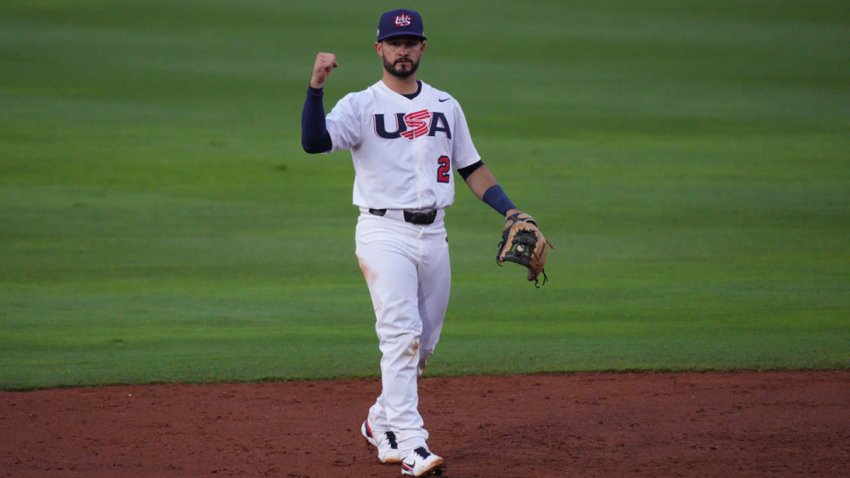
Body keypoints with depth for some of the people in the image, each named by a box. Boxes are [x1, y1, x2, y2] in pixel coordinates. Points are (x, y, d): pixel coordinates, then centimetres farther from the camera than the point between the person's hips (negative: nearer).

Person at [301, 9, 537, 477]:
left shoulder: (446, 106, 13)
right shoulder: (361, 105, -2)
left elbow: (472, 168, 18)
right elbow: (314, 140, -19)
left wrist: (511, 212, 7)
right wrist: (315, 86, -31)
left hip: (433, 235, 5)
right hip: (384, 234, -5)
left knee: (423, 344, 9)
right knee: (401, 336, -16)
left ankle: (382, 422, 29)